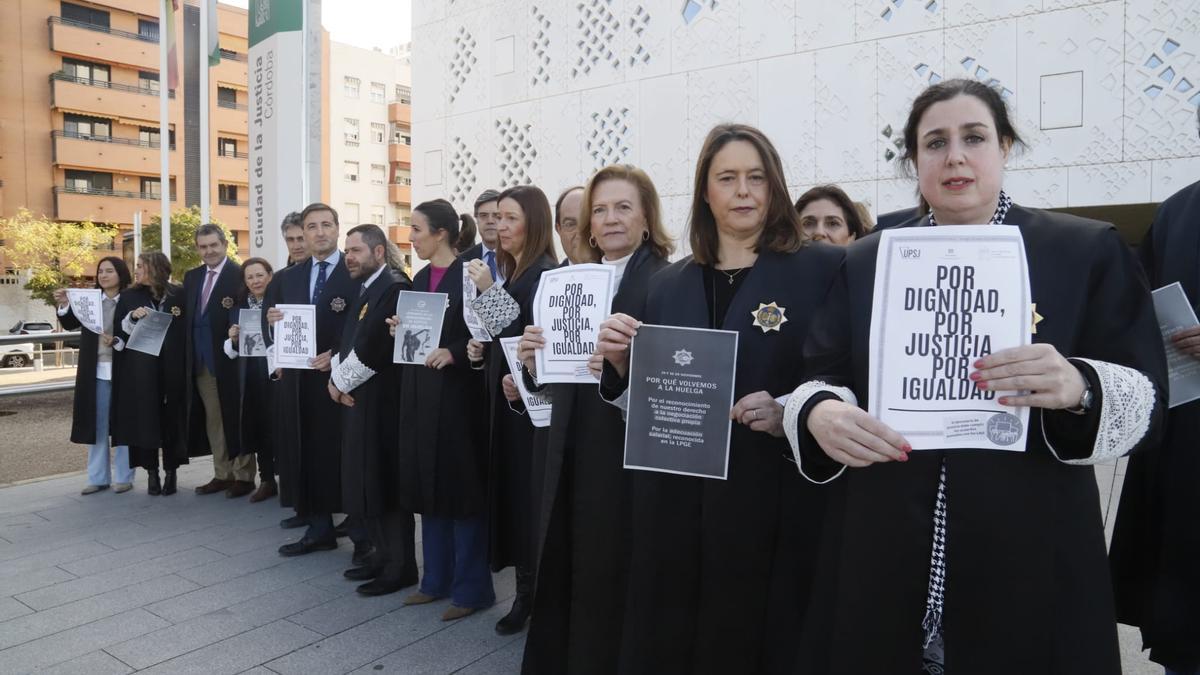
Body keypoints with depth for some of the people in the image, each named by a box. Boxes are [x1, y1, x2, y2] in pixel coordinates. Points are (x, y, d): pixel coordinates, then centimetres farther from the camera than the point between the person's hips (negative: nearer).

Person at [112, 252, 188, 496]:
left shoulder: (179, 294, 3)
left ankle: (171, 471, 12)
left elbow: (189, 327, 6)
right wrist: (132, 317, -11)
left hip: (171, 368, -1)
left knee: (171, 417, 3)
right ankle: (152, 472, 10)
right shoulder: (129, 297, 8)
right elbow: (118, 331, 4)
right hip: (140, 370, 1)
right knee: (144, 417, 1)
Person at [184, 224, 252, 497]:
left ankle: (244, 476, 11)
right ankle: (222, 474, 22)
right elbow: (188, 316, 13)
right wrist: (188, 354, 5)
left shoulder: (240, 275, -8)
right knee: (213, 420, 12)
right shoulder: (192, 277, 14)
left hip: (229, 359, -7)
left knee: (235, 419, 2)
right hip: (200, 359, 7)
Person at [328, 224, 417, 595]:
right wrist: (337, 377, -4)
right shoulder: (363, 288, 15)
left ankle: (401, 567, 10)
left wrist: (342, 381, -8)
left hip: (382, 400, -9)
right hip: (357, 397, 9)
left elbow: (372, 347, -20)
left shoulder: (395, 287, -14)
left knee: (385, 481, -2)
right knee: (365, 482, 14)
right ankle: (385, 554, 27)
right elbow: (347, 341, 14)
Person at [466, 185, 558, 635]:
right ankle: (525, 590, 25)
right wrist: (479, 350, 1)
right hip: (503, 396, 9)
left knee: (529, 493, -1)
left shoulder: (545, 273, -13)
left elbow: (529, 335, -22)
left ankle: (538, 595, 14)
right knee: (509, 490, 13)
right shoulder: (509, 273, 13)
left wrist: (489, 291, -21)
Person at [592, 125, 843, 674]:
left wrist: (790, 414, -19)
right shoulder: (669, 284, 9)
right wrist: (620, 361, -6)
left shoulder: (822, 269, -3)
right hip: (673, 505, 4)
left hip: (774, 506, -3)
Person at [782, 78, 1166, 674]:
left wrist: (1079, 389, -24)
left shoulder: (1088, 251, 3)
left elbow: (1147, 397, -2)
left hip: (1029, 558, -1)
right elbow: (819, 379, 3)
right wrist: (821, 413, -20)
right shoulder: (865, 263, 8)